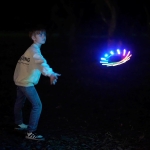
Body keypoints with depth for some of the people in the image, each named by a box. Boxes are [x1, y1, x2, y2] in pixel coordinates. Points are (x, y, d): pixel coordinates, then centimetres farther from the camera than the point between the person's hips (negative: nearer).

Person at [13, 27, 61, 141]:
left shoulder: (32, 49, 13)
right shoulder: (34, 50, -19)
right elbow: (41, 63, -41)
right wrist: (50, 74, -59)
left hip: (20, 80, 11)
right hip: (26, 82, -11)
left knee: (20, 102, 26)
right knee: (37, 105, -12)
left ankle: (18, 124, 47)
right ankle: (31, 132, -14)